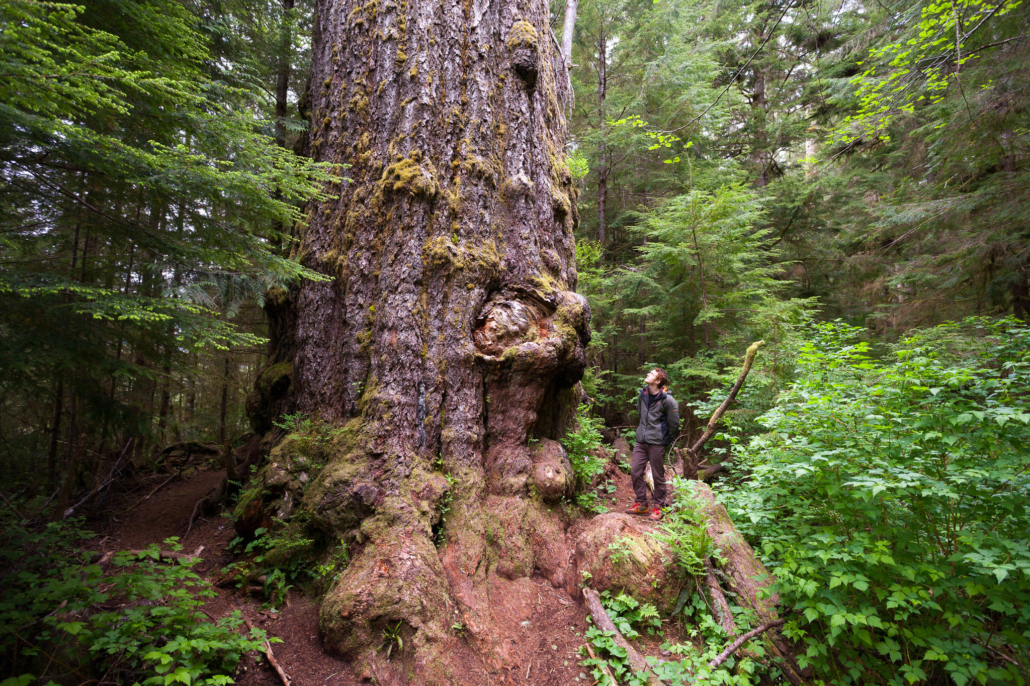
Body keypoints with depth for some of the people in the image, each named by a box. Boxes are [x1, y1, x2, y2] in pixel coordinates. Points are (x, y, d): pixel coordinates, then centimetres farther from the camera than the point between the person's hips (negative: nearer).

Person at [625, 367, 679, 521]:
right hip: (641, 441, 6)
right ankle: (641, 504, 19)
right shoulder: (643, 394, 5)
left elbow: (674, 424, -5)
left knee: (658, 475, 5)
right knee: (635, 471, 6)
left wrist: (666, 440, 5)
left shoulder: (667, 400, -13)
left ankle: (658, 507, 18)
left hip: (657, 443, -6)